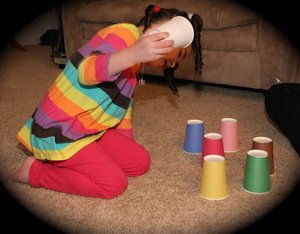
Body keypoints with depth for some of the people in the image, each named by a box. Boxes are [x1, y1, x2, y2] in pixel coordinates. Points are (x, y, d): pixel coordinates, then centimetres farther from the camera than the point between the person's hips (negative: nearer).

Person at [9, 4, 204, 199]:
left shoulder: (134, 57, 14)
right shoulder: (125, 34, -18)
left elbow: (123, 104, 21)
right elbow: (86, 72, -37)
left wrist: (128, 146, 24)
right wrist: (134, 55, -54)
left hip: (88, 130, 10)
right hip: (58, 133, -10)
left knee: (140, 162, 2)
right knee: (114, 184, -16)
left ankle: (66, 163, 9)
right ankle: (35, 170, -3)